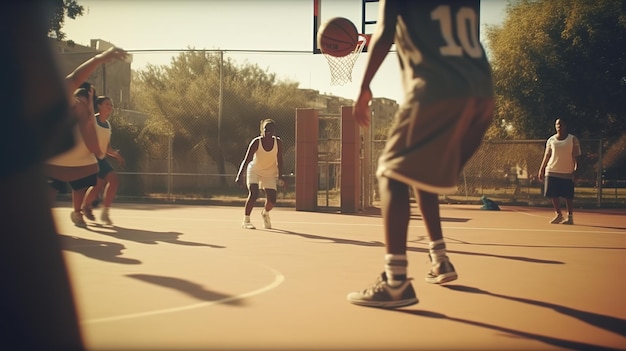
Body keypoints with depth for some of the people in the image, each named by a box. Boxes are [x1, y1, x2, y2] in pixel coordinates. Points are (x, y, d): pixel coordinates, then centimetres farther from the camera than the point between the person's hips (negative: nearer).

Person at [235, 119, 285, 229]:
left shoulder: (278, 142, -15)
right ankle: (246, 220, -11)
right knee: (253, 194, -24)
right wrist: (240, 175, -36)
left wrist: (280, 175, -10)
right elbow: (246, 160, -26)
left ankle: (265, 213, 30)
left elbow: (279, 160, -3)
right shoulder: (256, 142, -22)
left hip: (269, 173, 3)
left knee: (272, 199, -5)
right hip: (254, 171, -3)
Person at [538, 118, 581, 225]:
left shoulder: (573, 139, 1)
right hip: (552, 171, 3)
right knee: (553, 194, 2)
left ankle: (570, 217, 5)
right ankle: (558, 215, 16)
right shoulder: (551, 140, 10)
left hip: (567, 173, -3)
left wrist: (576, 169, -13)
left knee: (568, 196, -3)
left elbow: (576, 156, -2)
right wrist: (541, 170, 8)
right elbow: (546, 156, 13)